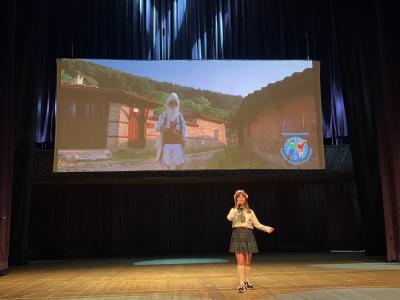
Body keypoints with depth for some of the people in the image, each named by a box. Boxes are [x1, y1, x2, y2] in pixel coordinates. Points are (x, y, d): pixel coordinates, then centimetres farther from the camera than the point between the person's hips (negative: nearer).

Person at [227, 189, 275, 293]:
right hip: (238, 235, -2)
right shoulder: (233, 210, 5)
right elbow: (229, 218, -17)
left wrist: (267, 228, -5)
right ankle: (241, 284, -7)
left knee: (248, 261, 9)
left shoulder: (250, 212, 10)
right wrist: (237, 208, -20)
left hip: (248, 235, 3)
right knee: (240, 261, -9)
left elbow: (257, 224, 7)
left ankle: (247, 282, 25)